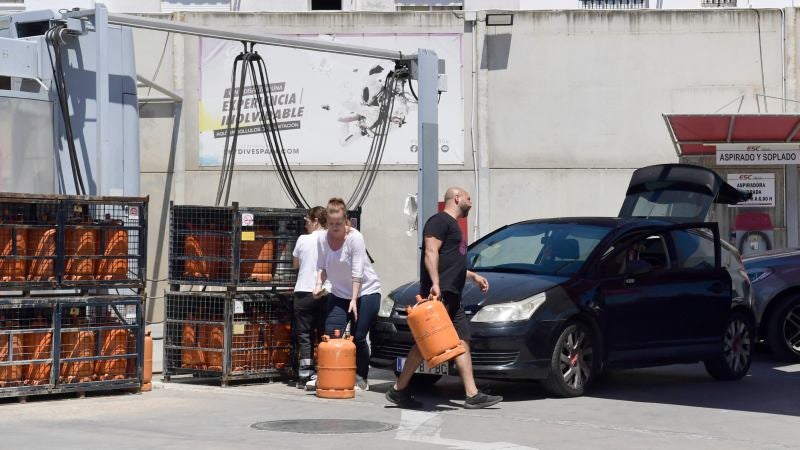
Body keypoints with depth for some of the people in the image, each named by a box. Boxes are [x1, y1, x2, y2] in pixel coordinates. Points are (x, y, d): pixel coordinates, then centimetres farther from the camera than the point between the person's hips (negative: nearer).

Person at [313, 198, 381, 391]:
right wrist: (319, 283, -12)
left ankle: (361, 378, 8)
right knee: (331, 335, -8)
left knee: (358, 337, -6)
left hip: (365, 291, -5)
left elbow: (357, 272, -20)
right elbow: (322, 267, 8)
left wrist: (354, 299, -23)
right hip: (339, 294, 5)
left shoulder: (355, 238, -18)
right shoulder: (322, 239, -3)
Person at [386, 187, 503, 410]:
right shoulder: (440, 221, -5)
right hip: (438, 293, -11)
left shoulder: (452, 225, 27)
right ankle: (399, 390, -6)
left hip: (452, 296, 11)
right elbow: (431, 253, -17)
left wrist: (473, 276, 34)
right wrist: (435, 283, -26)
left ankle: (472, 395, 2)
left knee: (462, 341, 4)